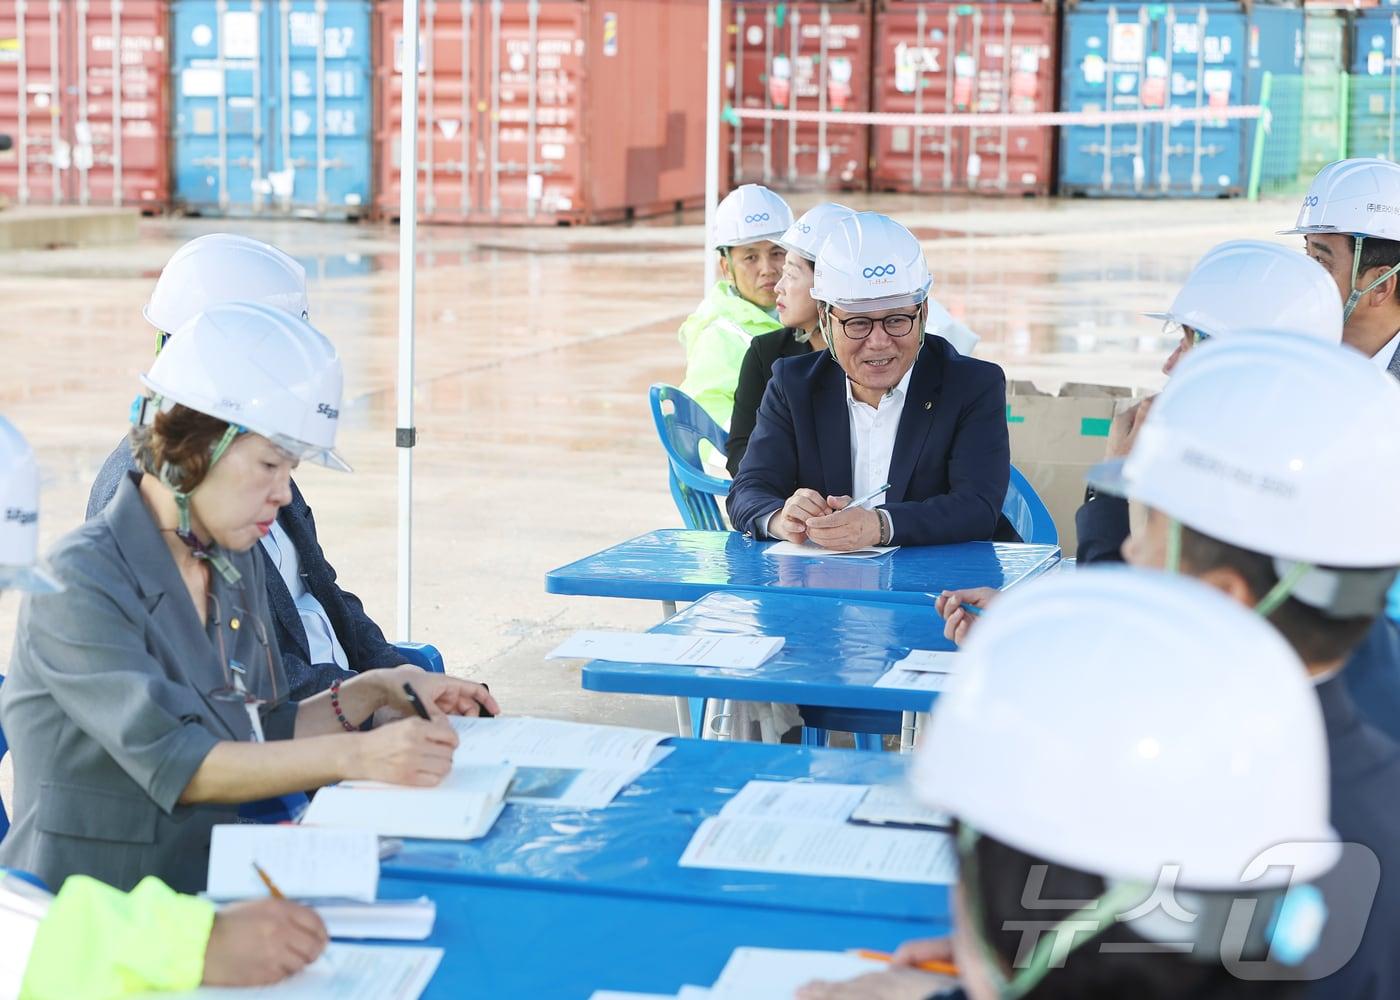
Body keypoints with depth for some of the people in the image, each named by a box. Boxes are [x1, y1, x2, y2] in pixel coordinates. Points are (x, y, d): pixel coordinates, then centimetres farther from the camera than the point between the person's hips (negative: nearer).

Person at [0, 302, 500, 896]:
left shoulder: (234, 564, 11)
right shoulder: (81, 582, -15)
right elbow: (173, 762, -25)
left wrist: (375, 691, 4)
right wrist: (353, 755, -33)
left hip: (207, 891, 7)